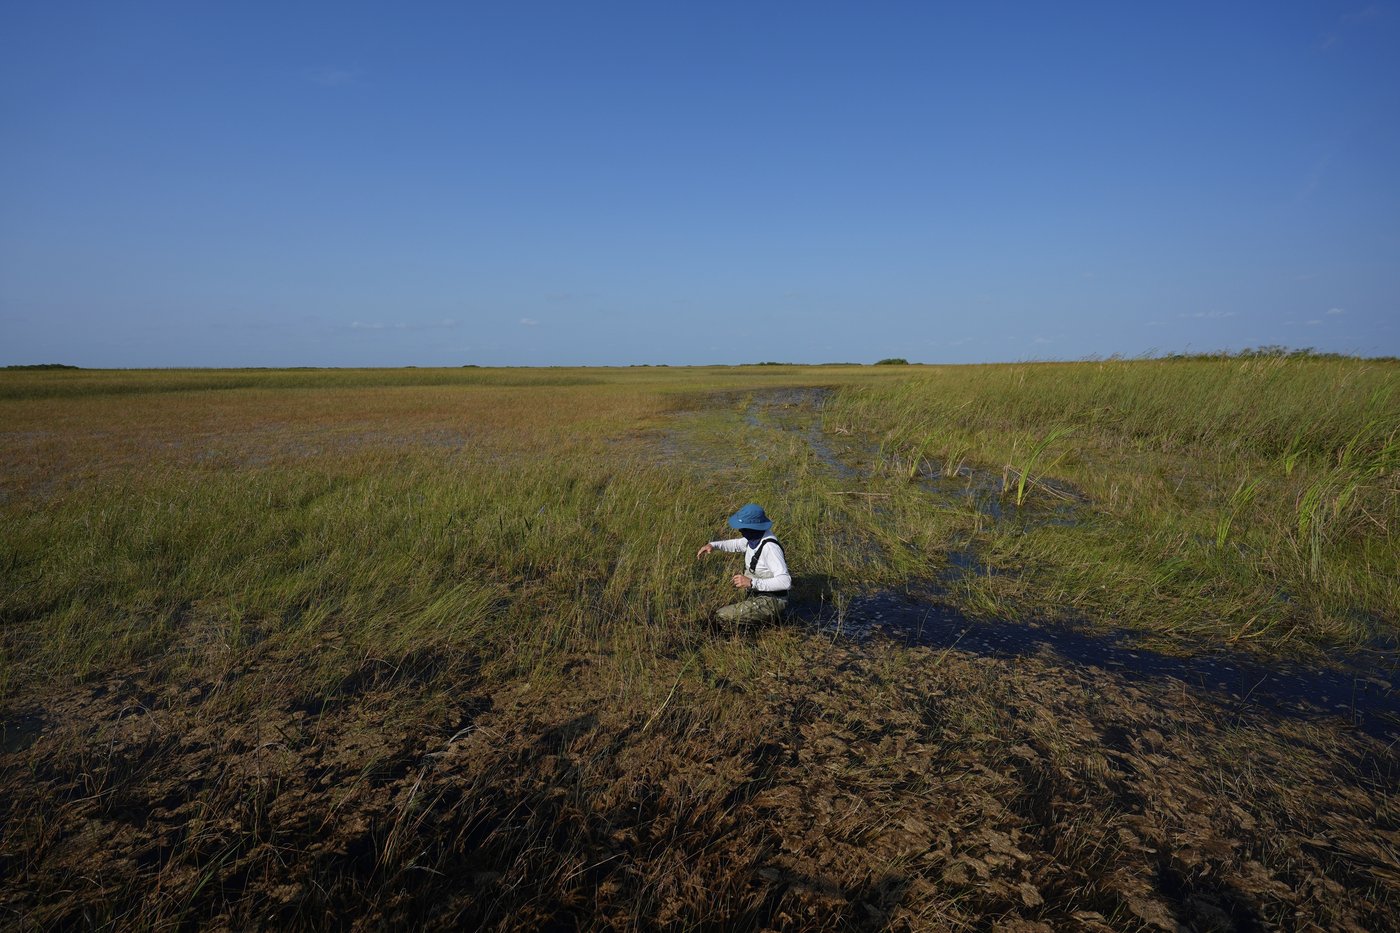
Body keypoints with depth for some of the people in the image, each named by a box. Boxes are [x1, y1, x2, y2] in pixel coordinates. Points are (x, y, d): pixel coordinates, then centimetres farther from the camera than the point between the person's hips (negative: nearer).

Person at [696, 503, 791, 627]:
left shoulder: (769, 547, -28)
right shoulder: (755, 537, -1)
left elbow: (785, 581, -33)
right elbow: (737, 544, 21)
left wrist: (751, 583, -36)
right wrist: (713, 545, 5)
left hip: (771, 602, -9)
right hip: (756, 595, 9)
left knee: (721, 616, -18)